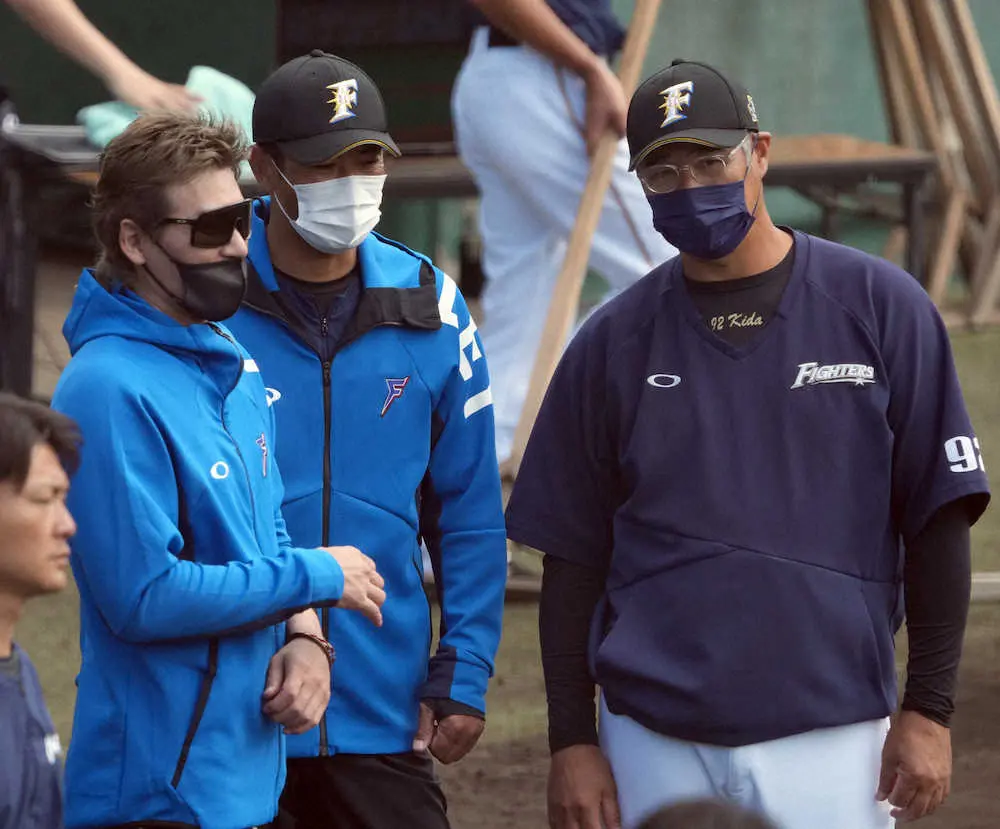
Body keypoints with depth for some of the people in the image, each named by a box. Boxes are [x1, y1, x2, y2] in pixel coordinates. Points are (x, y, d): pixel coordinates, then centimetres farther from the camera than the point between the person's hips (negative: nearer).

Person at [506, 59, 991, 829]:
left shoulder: (881, 308, 2)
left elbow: (937, 518, 3)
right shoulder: (613, 345, 7)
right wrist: (571, 739, 4)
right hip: (655, 750, 2)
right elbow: (573, 556, 10)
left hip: (829, 742, -2)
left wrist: (928, 709, -3)